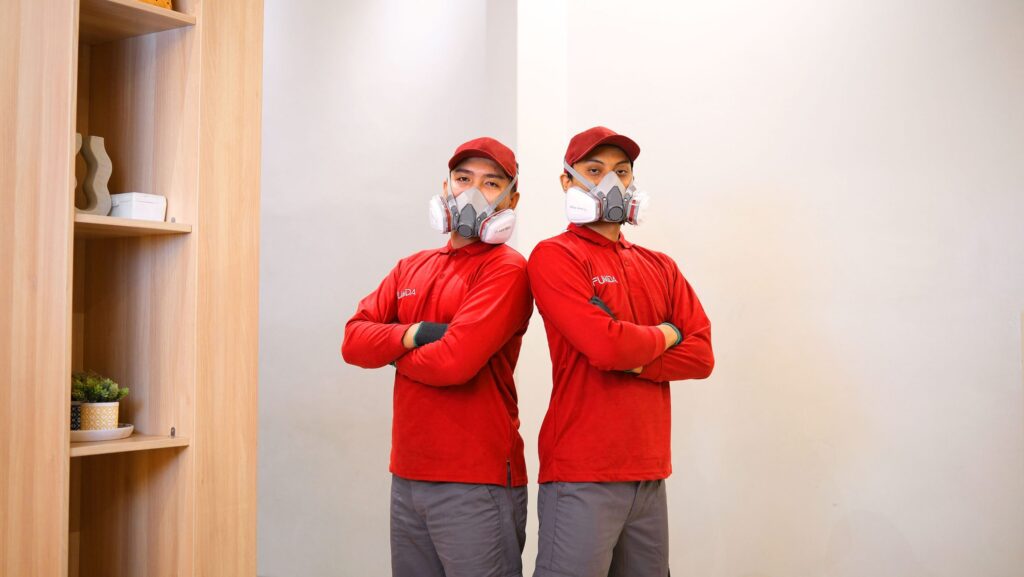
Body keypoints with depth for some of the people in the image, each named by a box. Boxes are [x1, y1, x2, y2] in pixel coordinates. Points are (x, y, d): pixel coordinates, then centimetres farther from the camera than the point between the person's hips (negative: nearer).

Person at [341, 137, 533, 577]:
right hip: (407, 476, 7)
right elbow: (353, 340, 4)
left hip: (478, 481, -7)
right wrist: (415, 334, -14)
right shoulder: (411, 268, 13)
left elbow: (455, 361, -22)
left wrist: (392, 351, -3)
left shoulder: (507, 270, -10)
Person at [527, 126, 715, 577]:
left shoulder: (660, 268, 15)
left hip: (650, 476, 6)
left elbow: (702, 356, 5)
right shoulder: (555, 256, -6)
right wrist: (665, 336, 0)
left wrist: (630, 358, -11)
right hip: (582, 477, -6)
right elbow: (605, 346, -19)